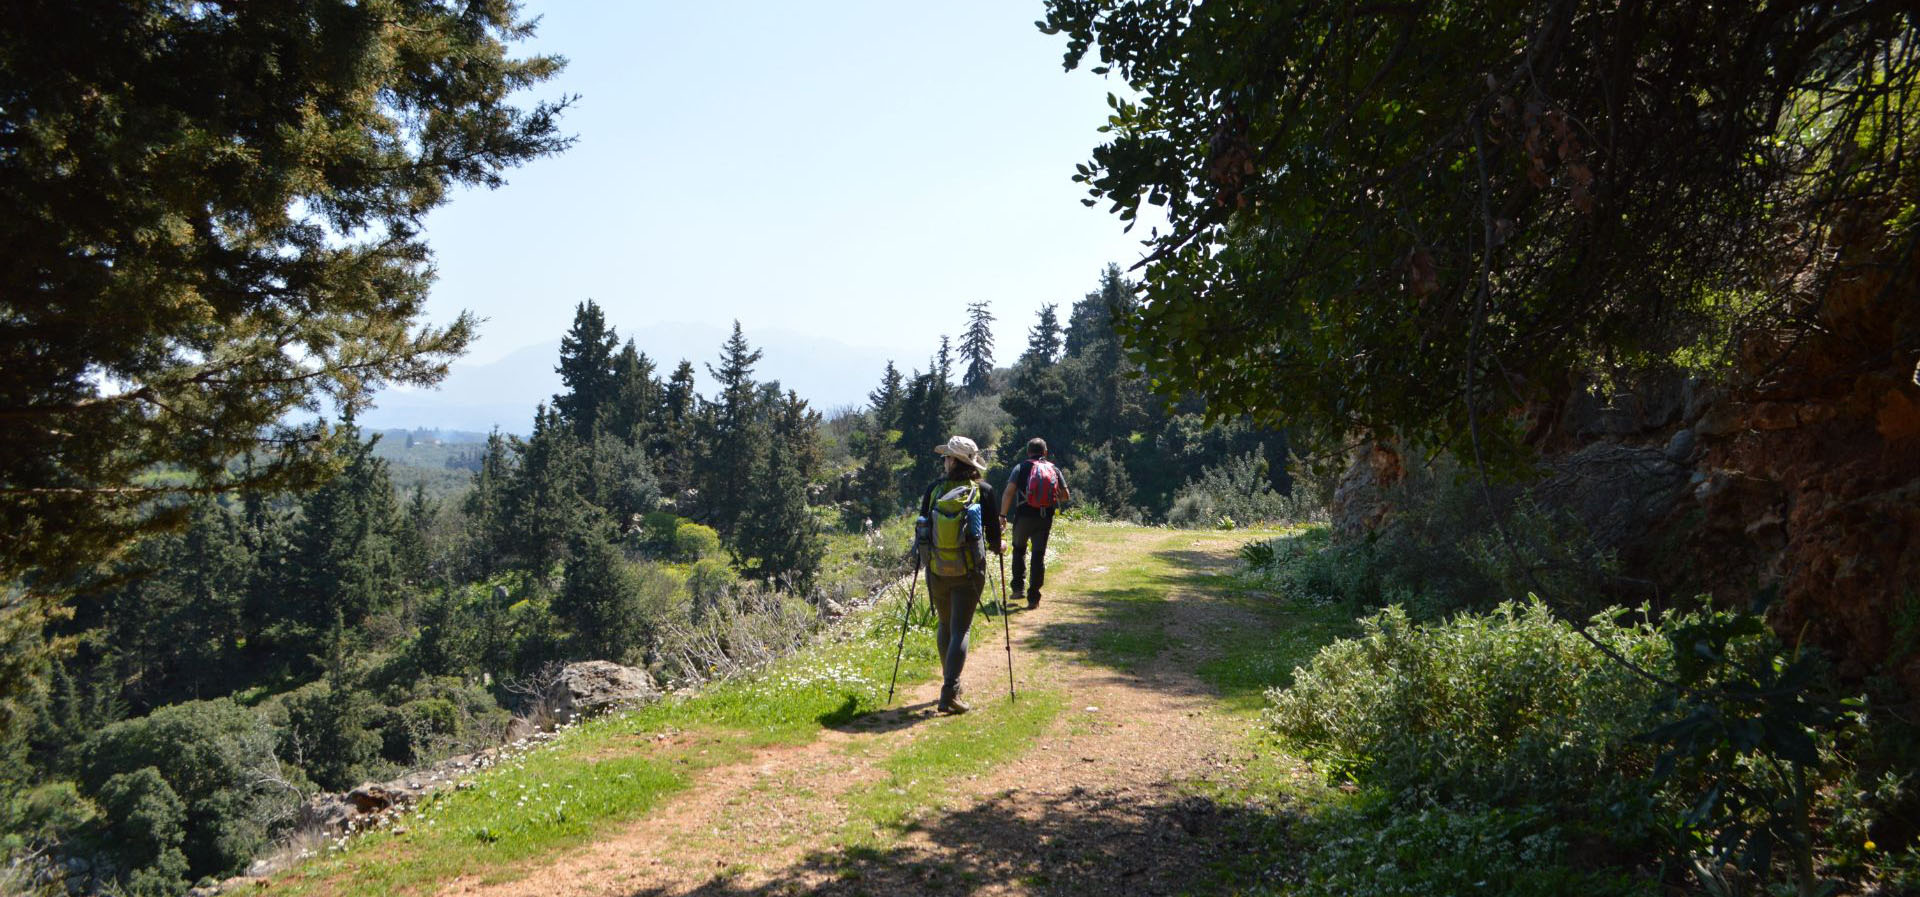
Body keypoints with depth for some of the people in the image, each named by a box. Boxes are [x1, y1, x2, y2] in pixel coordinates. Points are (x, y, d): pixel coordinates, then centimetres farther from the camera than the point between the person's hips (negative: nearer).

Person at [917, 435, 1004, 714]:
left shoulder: (934, 489, -2)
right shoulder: (983, 491, -6)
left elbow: (923, 527, 6)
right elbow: (993, 534, -2)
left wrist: (925, 556, 26)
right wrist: (996, 547, 21)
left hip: (937, 569, 2)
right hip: (969, 572, -2)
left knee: (945, 625, 20)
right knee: (960, 630, 0)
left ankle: (951, 683, 31)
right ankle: (949, 694, -10)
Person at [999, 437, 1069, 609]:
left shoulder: (1021, 468, 0)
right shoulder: (1054, 469, 8)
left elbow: (1008, 492, -10)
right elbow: (1065, 495, 8)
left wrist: (1003, 515, -7)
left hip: (1024, 516, -1)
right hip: (1045, 518, 2)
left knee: (1019, 549, 20)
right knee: (1039, 556, 5)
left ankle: (1019, 587, 13)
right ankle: (1033, 598, 3)